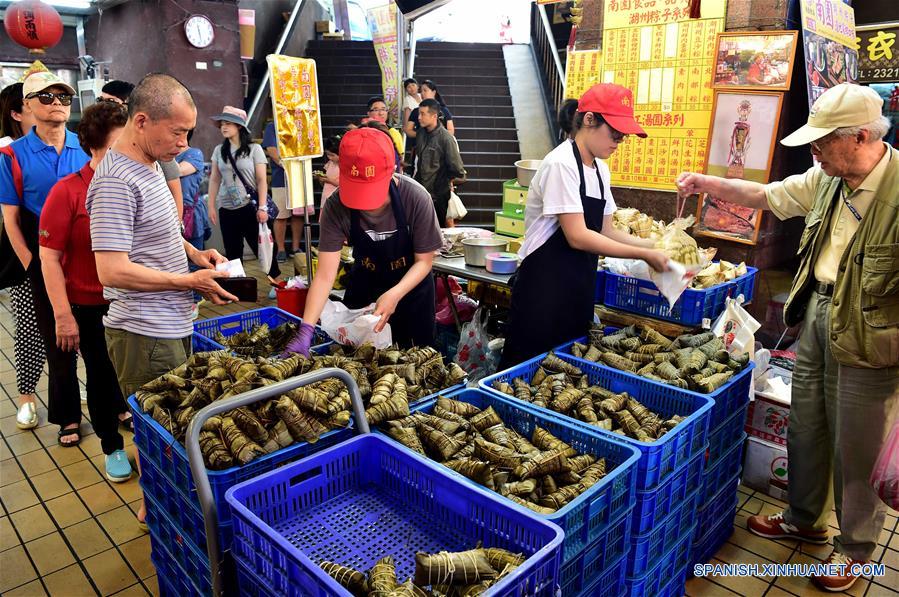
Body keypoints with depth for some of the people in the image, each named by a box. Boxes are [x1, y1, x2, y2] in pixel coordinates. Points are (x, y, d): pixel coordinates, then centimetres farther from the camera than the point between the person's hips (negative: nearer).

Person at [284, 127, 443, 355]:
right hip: (365, 283, 2)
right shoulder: (336, 207, -26)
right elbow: (325, 274, -25)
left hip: (411, 285, -1)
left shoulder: (416, 198, -29)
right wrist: (305, 331, -35)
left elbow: (424, 260, -18)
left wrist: (395, 295, -35)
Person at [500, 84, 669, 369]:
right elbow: (578, 237, -21)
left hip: (579, 288, 9)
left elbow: (605, 232, 12)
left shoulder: (600, 169, 10)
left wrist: (654, 245, -1)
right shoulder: (561, 164, -16)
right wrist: (643, 255, -17)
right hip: (544, 288, -8)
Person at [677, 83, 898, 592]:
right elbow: (766, 195, 12)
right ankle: (804, 520, 42)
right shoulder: (827, 179, 0)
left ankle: (855, 547, 33)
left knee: (854, 451, 9)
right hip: (818, 317, 7)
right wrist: (707, 183, 1)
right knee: (805, 429, 20)